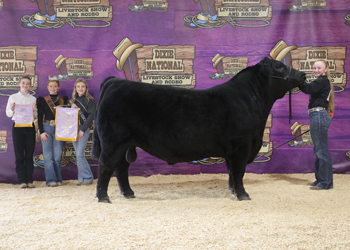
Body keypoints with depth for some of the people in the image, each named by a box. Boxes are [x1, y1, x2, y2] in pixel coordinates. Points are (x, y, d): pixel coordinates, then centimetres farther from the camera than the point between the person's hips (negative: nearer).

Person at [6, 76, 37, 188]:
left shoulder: (33, 99, 10)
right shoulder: (13, 97, 7)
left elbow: (36, 116, 10)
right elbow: (8, 114, 7)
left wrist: (34, 110, -11)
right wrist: (12, 109, -13)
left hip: (30, 127, 1)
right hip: (17, 126, -1)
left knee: (29, 154, 1)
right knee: (19, 154, -2)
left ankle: (29, 180, 3)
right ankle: (22, 180, -1)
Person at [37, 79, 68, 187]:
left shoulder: (63, 100, 12)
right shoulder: (43, 100, 7)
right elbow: (39, 117, 3)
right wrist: (41, 132, -6)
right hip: (47, 128, -1)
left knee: (58, 156, 1)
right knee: (48, 156, -5)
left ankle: (58, 180, 7)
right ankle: (51, 180, -6)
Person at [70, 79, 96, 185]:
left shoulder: (90, 100, -1)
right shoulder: (73, 100, 16)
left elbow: (91, 116, -9)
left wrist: (82, 130, -14)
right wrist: (71, 108, -3)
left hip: (84, 129, -6)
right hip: (73, 129, 6)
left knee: (80, 154, -13)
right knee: (78, 155, 6)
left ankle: (87, 178, -3)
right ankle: (82, 178, 11)